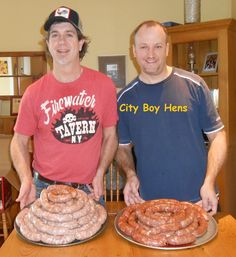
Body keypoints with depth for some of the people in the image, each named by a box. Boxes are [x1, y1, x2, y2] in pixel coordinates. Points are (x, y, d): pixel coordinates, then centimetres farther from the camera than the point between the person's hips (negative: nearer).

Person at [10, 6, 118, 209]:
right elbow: (19, 141, 2)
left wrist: (100, 173, -8)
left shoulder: (103, 85, -5)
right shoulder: (35, 92, -6)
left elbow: (110, 136, 3)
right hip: (44, 190, 0)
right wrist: (26, 179, -13)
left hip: (90, 190, 1)